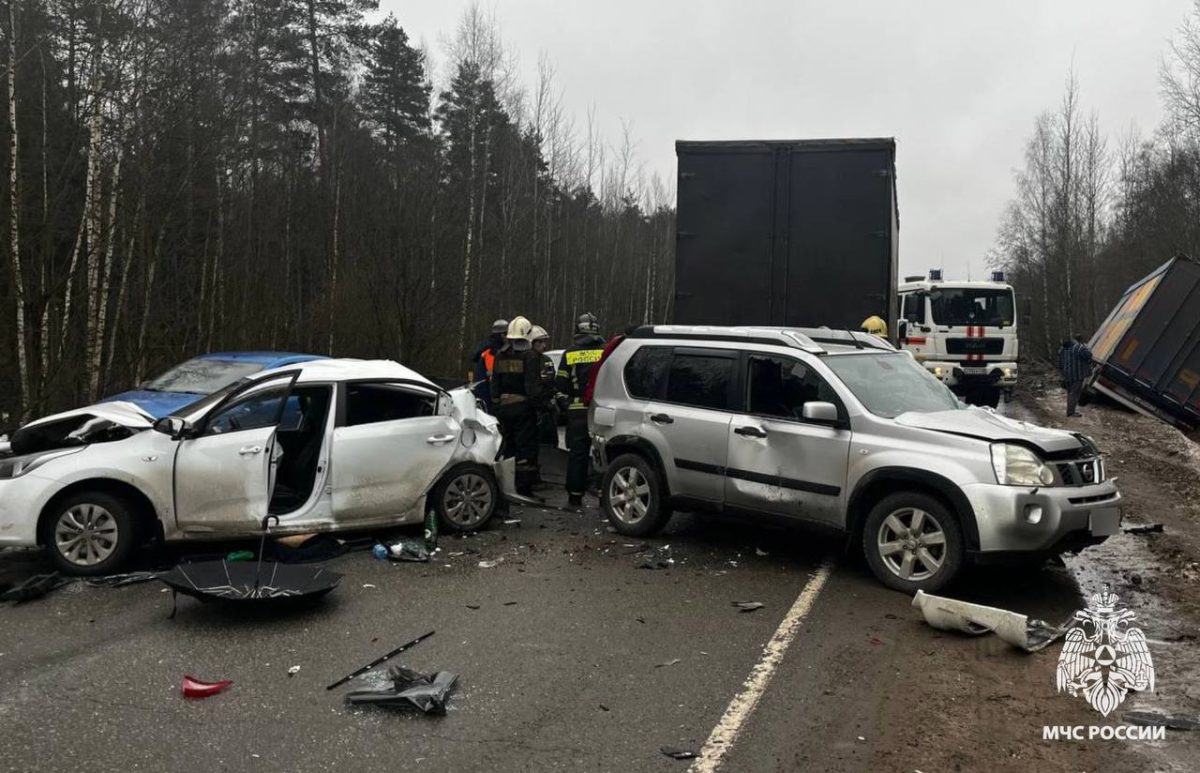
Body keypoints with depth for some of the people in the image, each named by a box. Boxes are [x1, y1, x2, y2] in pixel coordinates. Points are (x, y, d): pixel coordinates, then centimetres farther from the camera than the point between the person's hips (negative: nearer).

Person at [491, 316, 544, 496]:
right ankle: (524, 487, -1)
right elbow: (533, 386, -16)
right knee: (525, 447, -1)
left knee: (506, 446, 15)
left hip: (503, 406, 6)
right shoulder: (530, 356, -11)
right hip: (523, 406, -6)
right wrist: (538, 402, -8)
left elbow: (494, 385, 12)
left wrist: (495, 405, 16)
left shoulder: (500, 356, 9)